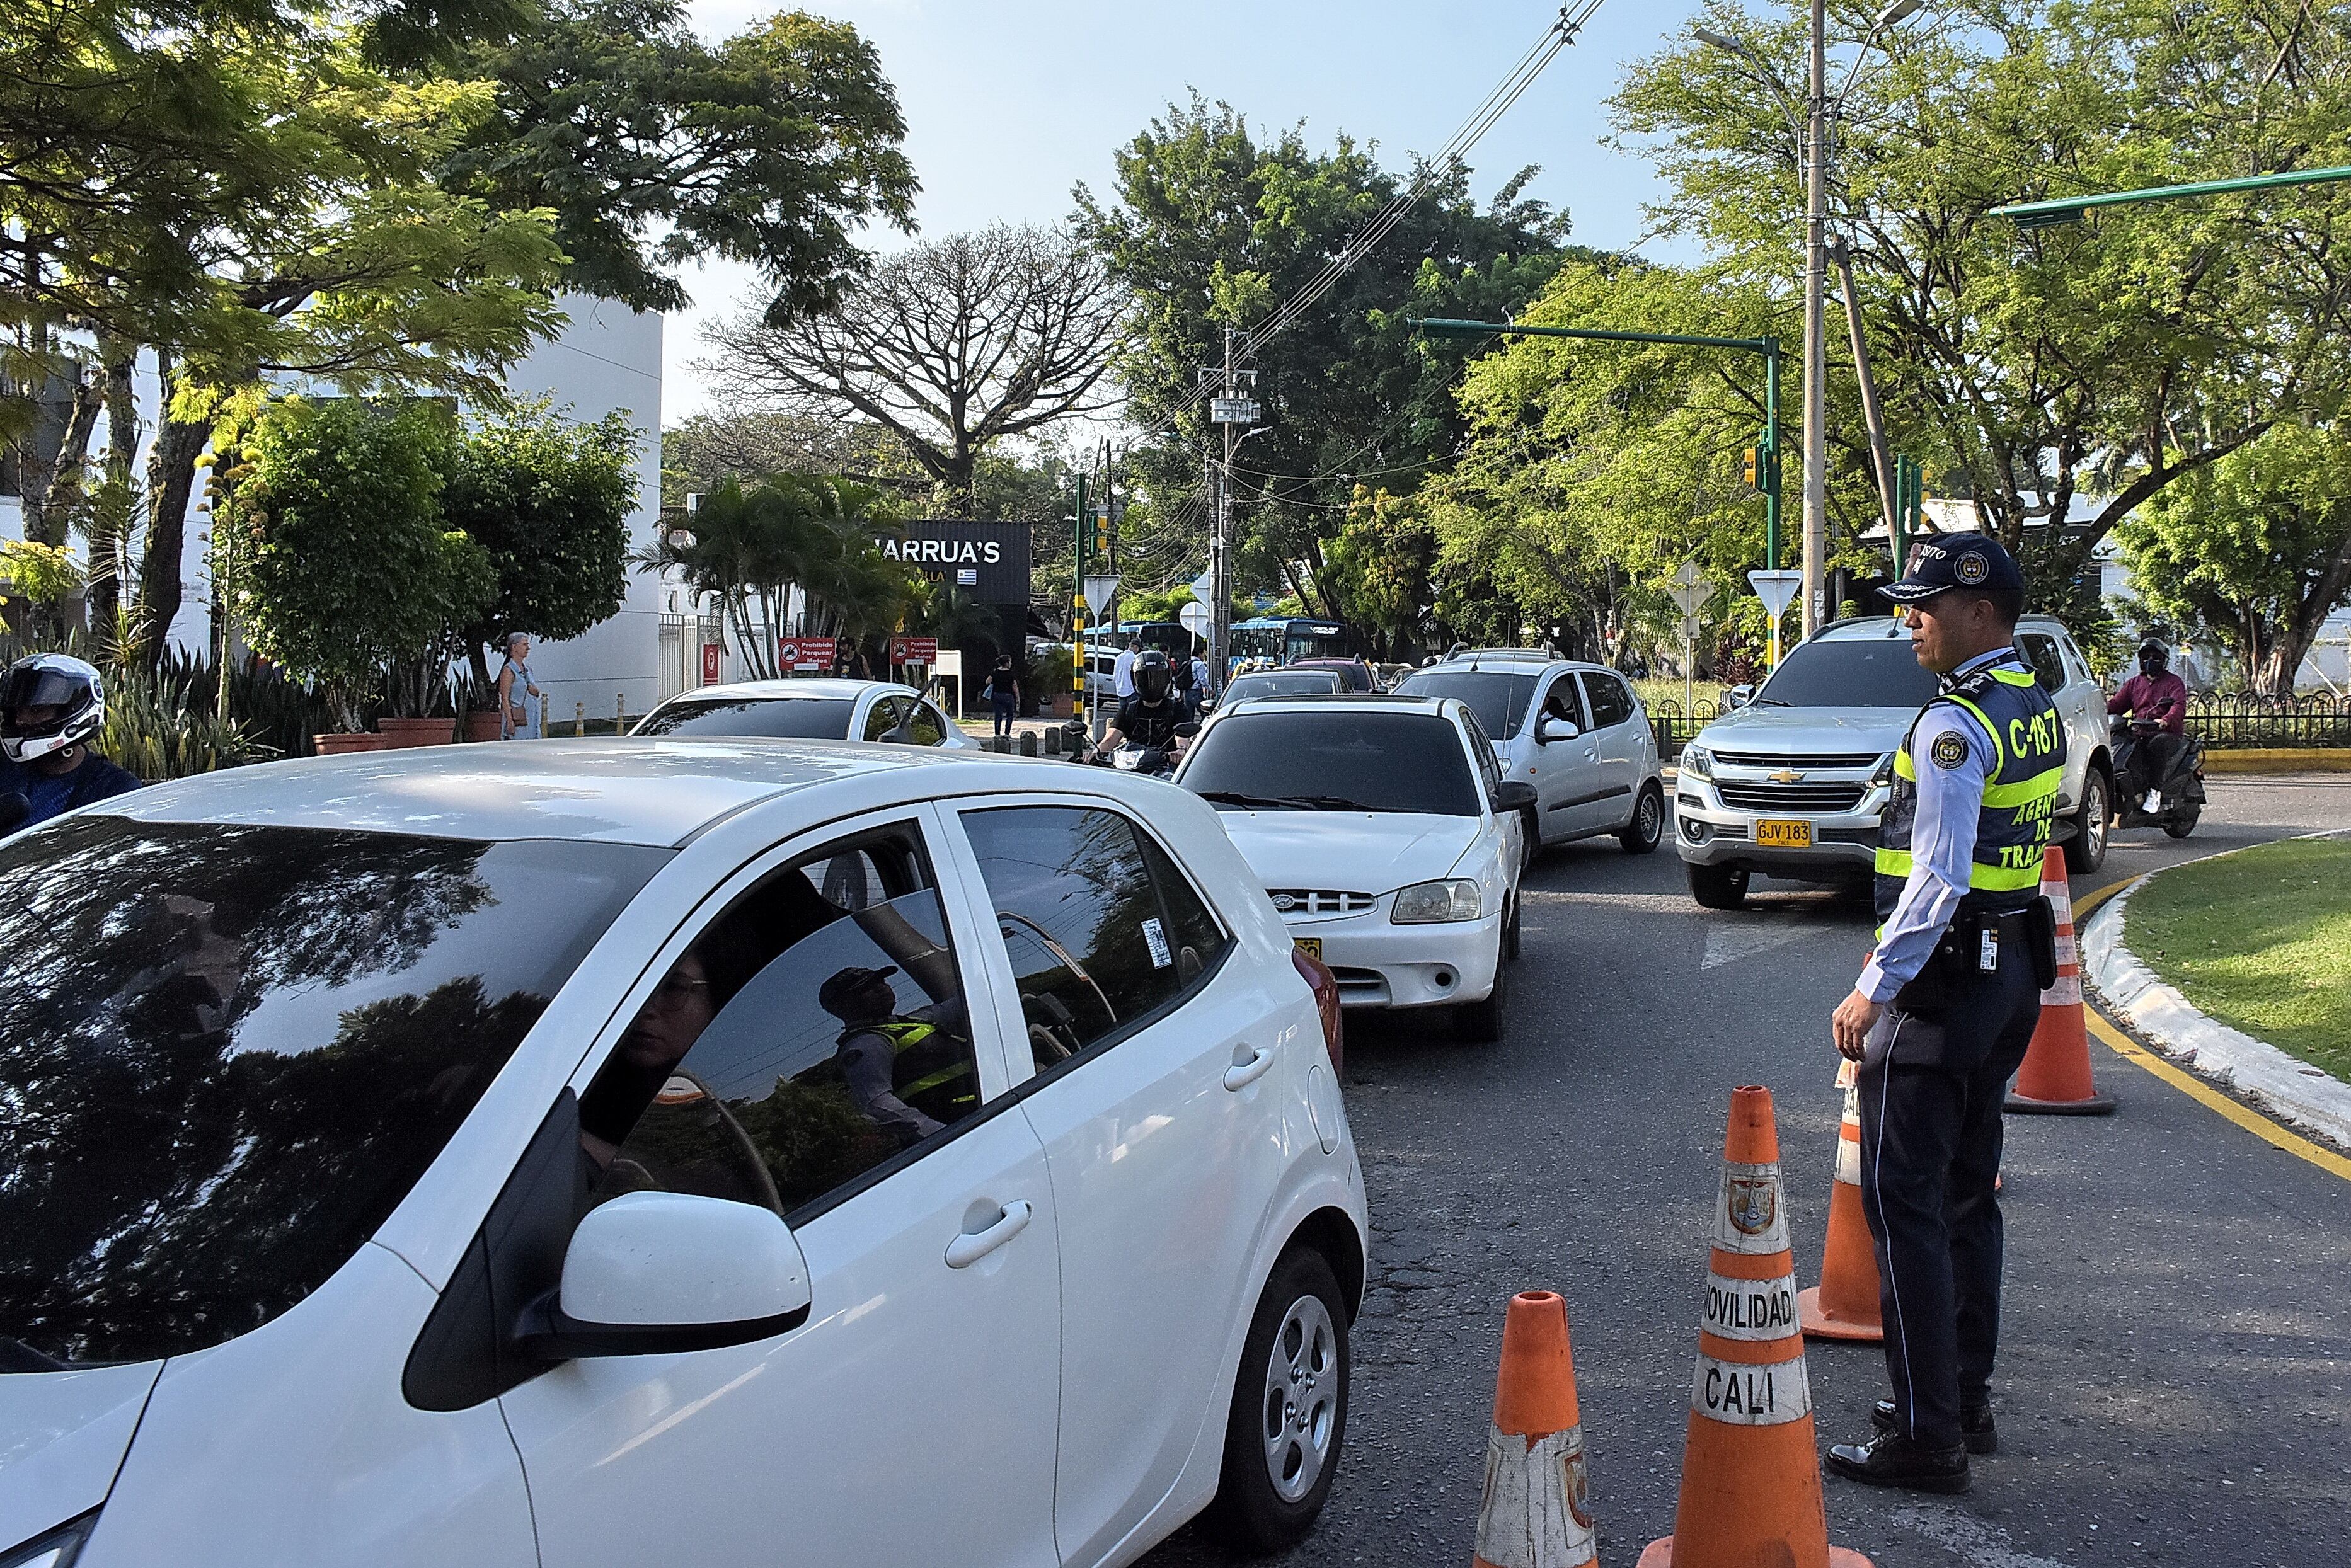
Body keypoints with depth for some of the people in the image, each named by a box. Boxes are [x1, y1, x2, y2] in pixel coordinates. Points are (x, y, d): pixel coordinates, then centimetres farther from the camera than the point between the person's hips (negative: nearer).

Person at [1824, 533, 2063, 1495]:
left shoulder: (1955, 724, -18)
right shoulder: (2037, 710, 12)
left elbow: (1939, 877, -24)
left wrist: (1874, 990, -20)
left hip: (1944, 982, -10)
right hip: (2013, 971, 10)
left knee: (1904, 1203, -5)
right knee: (1967, 1194, 17)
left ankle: (1928, 1437, -2)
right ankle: (1966, 1400, 27)